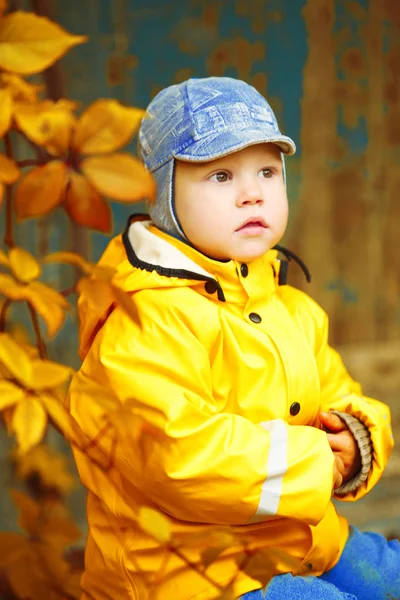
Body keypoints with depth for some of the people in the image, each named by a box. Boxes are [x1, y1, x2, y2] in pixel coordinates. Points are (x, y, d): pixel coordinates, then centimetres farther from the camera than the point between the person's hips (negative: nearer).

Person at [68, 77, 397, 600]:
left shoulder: (292, 309, 11)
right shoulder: (146, 320, -19)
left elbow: (341, 400, 18)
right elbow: (178, 451, -31)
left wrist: (356, 440, -7)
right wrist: (313, 460, -20)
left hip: (300, 541, 9)